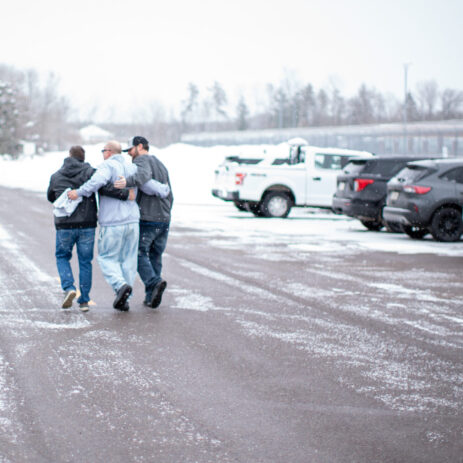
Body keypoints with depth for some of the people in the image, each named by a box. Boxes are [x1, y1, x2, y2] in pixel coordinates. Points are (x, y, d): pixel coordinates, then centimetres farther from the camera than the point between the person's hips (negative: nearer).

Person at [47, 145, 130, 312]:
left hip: (65, 225, 1)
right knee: (85, 262, 9)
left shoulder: (56, 176, 7)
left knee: (62, 257, 19)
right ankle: (84, 301, 8)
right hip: (87, 225, -1)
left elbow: (50, 197, 22)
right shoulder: (89, 171, -2)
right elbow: (102, 186, -20)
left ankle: (69, 288, -4)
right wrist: (124, 193, -17)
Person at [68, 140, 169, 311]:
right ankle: (122, 301, 10)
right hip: (132, 220, 5)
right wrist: (165, 189, 22)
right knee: (128, 260, 10)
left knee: (107, 258, 7)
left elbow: (98, 180, -26)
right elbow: (149, 185, 5)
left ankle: (121, 285, -18)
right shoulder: (132, 168, 11)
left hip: (112, 223, -5)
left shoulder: (107, 166, -6)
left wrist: (80, 192, -24)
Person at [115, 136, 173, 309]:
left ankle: (155, 282, -23)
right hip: (164, 219, 7)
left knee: (140, 254, -1)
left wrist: (128, 182, -46)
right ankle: (150, 297, 8)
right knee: (155, 257, 11)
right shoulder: (161, 165, 22)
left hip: (145, 218, -7)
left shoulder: (141, 161, -5)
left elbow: (144, 175, -30)